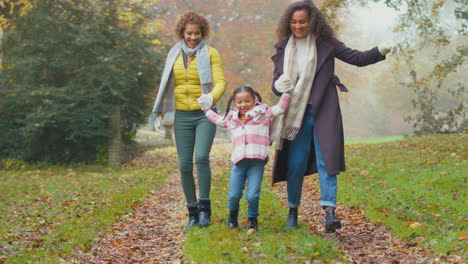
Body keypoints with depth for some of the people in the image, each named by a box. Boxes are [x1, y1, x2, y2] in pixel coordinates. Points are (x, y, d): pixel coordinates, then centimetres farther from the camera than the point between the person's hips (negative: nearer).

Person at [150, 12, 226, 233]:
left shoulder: (210, 53, 0)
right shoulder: (174, 54, 11)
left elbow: (220, 82, -9)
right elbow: (166, 86, 17)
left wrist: (211, 97, -30)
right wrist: (160, 112, 13)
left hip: (205, 114, -3)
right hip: (182, 116, 3)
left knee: (201, 157, -22)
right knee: (185, 165, 0)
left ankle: (204, 207, -9)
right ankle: (193, 214, 10)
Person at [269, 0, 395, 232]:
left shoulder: (325, 44, 1)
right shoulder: (283, 49, 7)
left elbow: (357, 58, -1)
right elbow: (275, 84, 9)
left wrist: (380, 50, -18)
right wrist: (278, 86, -16)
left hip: (323, 112, -2)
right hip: (295, 114, 2)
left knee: (326, 161, -9)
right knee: (295, 164, 4)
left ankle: (329, 212, -13)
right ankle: (293, 211, 20)